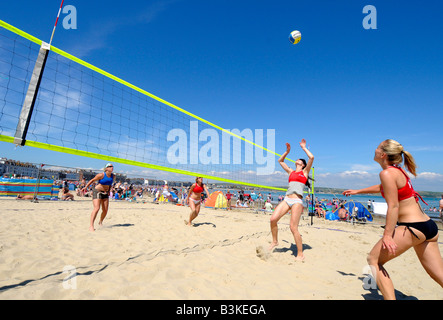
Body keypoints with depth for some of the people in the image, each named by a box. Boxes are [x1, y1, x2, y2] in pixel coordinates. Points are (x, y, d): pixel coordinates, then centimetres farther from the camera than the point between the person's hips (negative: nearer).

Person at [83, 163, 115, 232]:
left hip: (105, 193, 6)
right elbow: (92, 180, -7)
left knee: (105, 210, 5)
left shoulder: (113, 176, 1)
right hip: (97, 192, -6)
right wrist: (86, 187, -13)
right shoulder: (101, 175, -16)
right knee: (96, 208, -19)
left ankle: (100, 222, 30)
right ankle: (91, 226, -15)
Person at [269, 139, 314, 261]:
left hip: (297, 201, -5)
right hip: (287, 199, 5)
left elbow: (311, 157, -4)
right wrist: (287, 151, 26)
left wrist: (303, 147, 8)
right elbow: (280, 161, 31)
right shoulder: (291, 172, 22)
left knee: (293, 227, -9)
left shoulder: (305, 172, 10)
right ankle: (275, 241, 12)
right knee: (273, 219, -10)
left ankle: (300, 255, 6)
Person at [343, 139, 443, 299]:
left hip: (413, 227, -9)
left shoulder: (387, 173, -14)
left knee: (373, 259, 1)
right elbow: (382, 187, 32)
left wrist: (387, 235, -21)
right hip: (428, 226, 9)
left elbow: (393, 206, -20)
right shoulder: (398, 170, 14)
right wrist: (357, 191, 39)